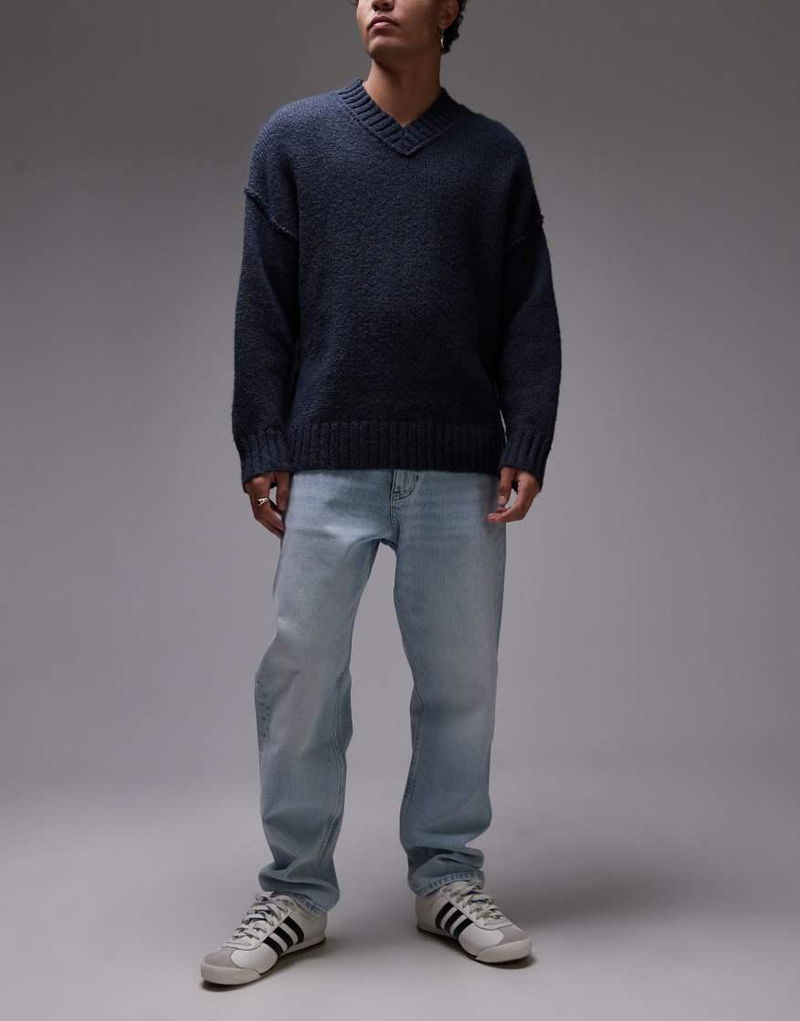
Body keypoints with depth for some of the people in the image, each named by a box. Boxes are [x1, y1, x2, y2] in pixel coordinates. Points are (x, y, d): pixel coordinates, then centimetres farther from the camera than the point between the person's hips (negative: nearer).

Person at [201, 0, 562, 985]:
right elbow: (263, 308, 3)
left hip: (461, 470, 1)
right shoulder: (295, 137, 7)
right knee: (300, 674, 1)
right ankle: (295, 892, 16)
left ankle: (449, 879, 23)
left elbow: (529, 317, 7)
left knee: (459, 679, 7)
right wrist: (261, 450, -3)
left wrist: (527, 448, -2)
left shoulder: (496, 155, 10)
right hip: (327, 466, -1)